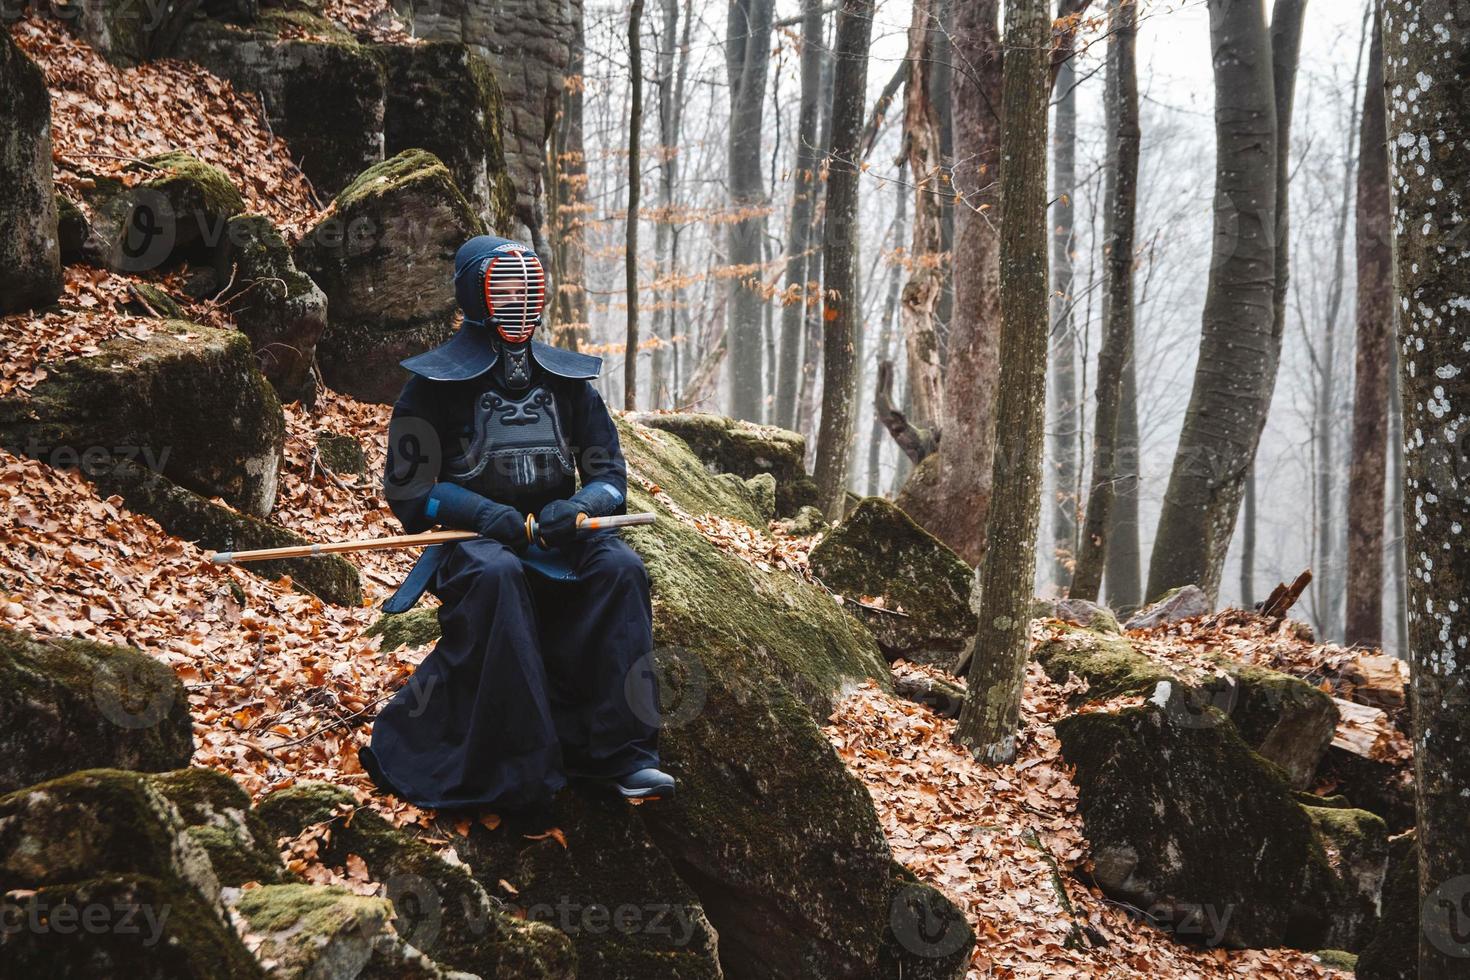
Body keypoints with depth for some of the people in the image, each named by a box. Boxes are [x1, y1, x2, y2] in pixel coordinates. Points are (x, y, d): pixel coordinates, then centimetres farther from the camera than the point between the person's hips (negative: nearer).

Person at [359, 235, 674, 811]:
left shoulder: (567, 380, 13)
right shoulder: (437, 381, 3)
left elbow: (610, 475, 10)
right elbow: (406, 487, -1)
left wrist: (577, 508, -14)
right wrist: (484, 513, -18)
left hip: (558, 537, 3)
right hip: (472, 538, -3)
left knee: (620, 568, -27)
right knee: (495, 575, -38)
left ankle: (621, 754, -26)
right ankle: (516, 768, -34)